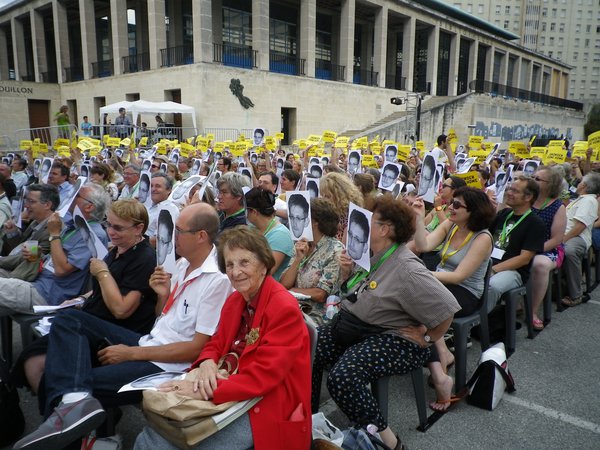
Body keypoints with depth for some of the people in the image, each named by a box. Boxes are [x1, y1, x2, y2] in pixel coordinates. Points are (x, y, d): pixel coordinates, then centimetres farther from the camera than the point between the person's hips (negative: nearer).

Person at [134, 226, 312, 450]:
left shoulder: (284, 309, -19)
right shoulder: (234, 300, 7)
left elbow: (263, 376, -22)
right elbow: (216, 344, 11)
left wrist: (203, 390, -26)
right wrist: (207, 364, -12)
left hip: (267, 411, -6)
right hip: (230, 396, 7)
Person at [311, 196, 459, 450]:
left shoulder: (406, 269, -23)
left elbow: (446, 308, -23)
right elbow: (350, 293, 17)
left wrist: (426, 339, -10)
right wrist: (346, 272, -3)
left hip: (393, 340, -8)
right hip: (353, 325, 9)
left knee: (342, 378, -29)